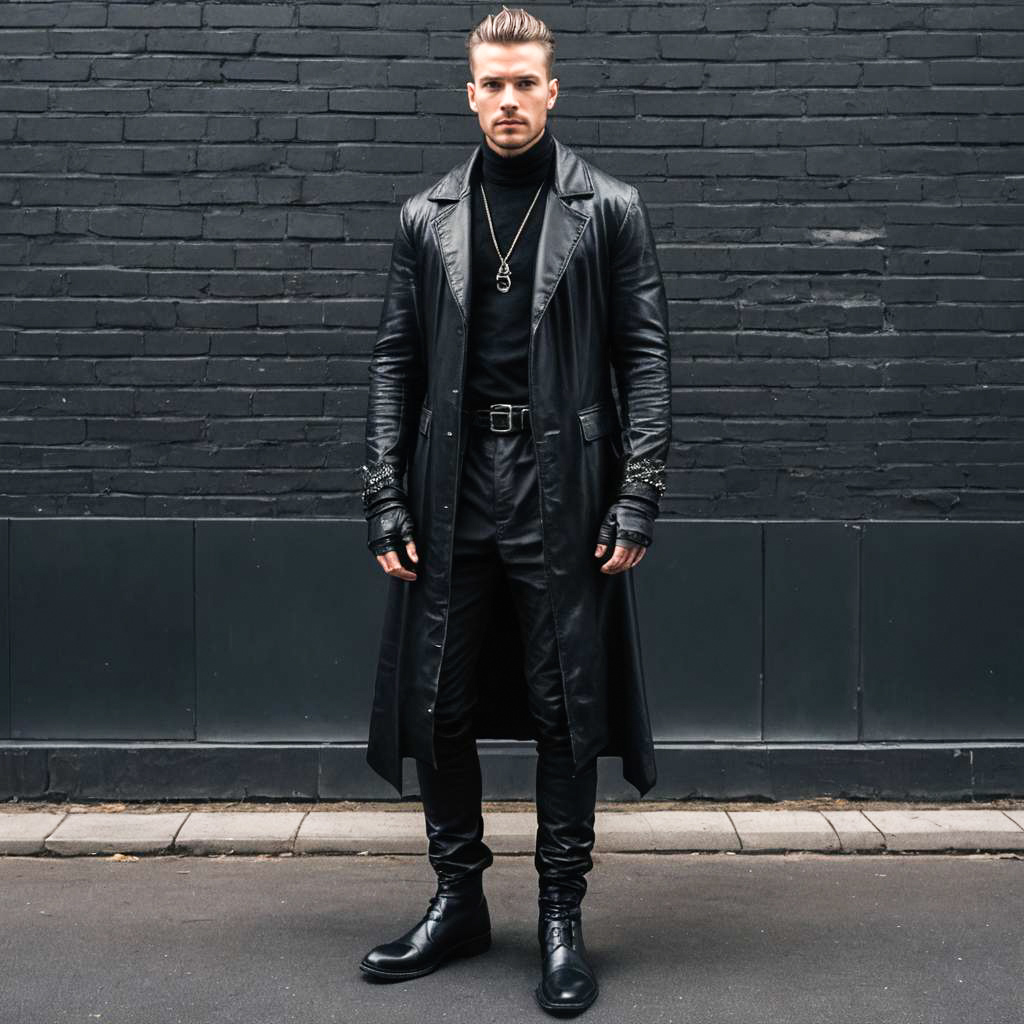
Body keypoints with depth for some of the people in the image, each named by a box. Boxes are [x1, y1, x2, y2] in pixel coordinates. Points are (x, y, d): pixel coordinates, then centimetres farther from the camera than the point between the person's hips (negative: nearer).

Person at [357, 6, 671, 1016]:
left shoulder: (610, 209, 4)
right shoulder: (426, 217, 11)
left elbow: (644, 358, 0)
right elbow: (395, 362, 8)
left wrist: (638, 498, -9)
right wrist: (385, 497, 0)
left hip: (564, 497, -2)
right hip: (452, 496, 3)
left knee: (566, 710, 3)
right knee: (437, 705, 8)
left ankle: (562, 914, 16)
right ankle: (458, 899, 24)